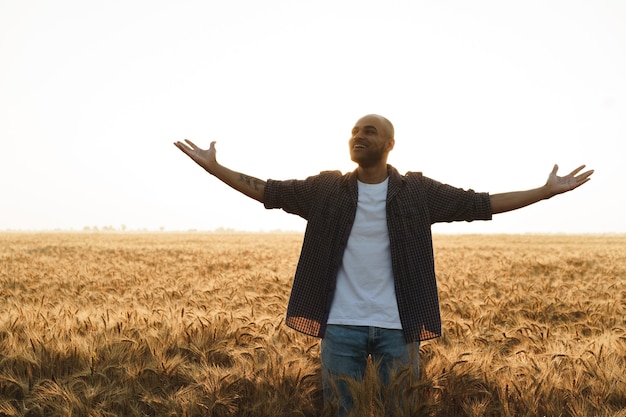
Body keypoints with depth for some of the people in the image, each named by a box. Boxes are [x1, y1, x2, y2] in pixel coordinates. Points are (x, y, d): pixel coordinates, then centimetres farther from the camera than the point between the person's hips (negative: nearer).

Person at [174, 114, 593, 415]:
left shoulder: (418, 191, 1)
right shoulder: (326, 188, 2)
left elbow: (481, 203, 2)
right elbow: (268, 190, 4)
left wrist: (547, 190, -1)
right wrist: (214, 167, -2)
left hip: (398, 327, 0)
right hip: (342, 326, 1)